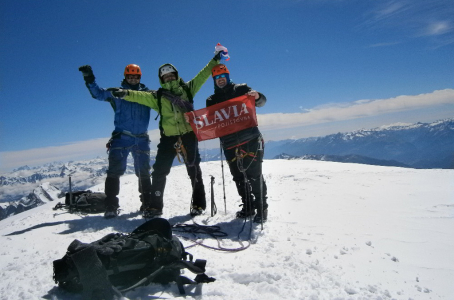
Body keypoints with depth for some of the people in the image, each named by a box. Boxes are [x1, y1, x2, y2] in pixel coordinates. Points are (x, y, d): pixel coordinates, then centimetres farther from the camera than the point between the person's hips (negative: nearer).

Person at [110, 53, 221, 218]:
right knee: (159, 171, -1)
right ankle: (155, 205, 11)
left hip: (189, 135, 0)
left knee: (194, 170, 7)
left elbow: (202, 75, 11)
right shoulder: (158, 96, 8)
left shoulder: (186, 88, 10)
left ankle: (198, 204, 19)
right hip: (168, 137, 1)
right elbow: (141, 96, -6)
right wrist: (126, 94, -24)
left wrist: (215, 61, 10)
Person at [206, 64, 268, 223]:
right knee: (239, 178, 10)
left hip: (250, 139, -4)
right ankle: (248, 207, 24)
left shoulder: (241, 89, 6)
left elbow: (261, 101, -1)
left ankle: (262, 208, 5)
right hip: (229, 144, 4)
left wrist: (257, 97, -24)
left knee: (254, 175, -6)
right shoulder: (212, 100, 15)